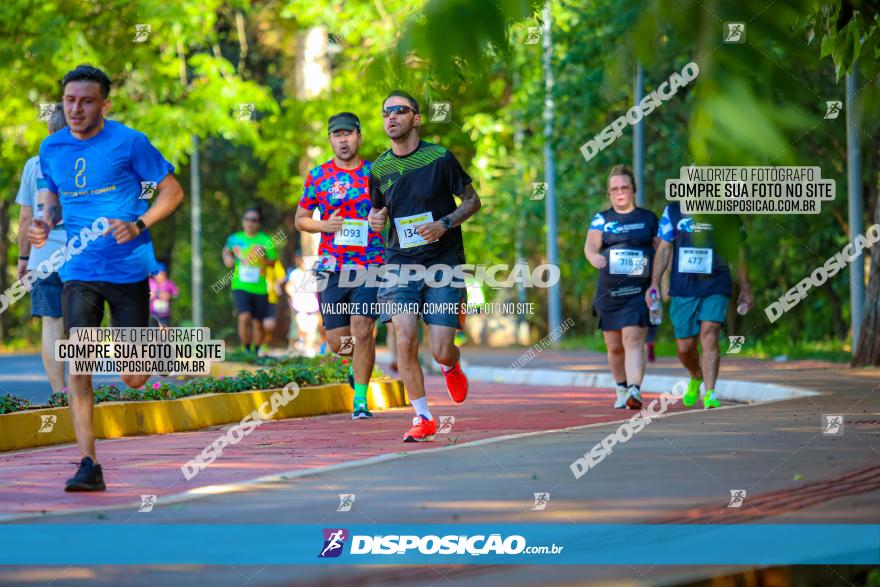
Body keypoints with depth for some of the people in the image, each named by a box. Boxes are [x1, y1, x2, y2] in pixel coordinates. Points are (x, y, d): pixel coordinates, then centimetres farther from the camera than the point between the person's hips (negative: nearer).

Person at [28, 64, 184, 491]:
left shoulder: (129, 143, -7)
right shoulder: (51, 149, 6)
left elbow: (172, 192, -1)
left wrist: (139, 225, -16)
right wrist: (45, 225, -1)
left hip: (129, 270, -3)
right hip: (79, 272, 3)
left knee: (133, 379, 1)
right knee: (78, 367, -11)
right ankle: (88, 465, -8)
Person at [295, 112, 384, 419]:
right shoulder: (318, 176, 6)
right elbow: (300, 219, 12)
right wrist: (323, 225, -7)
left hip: (371, 265, -1)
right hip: (332, 267, 1)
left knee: (362, 330, -14)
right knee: (337, 340, 1)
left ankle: (361, 399, -2)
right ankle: (359, 361, 36)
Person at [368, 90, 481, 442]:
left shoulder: (440, 158, -5)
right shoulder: (379, 169, 5)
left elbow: (472, 200, 3)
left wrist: (444, 224, -14)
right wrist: (374, 220, -2)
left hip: (443, 264, -2)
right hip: (401, 264, 2)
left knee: (440, 351, -6)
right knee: (405, 341, -16)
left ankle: (452, 366, 34)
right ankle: (423, 418, -3)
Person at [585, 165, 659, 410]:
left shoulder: (648, 218, 7)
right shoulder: (601, 219, 9)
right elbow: (590, 244, -8)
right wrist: (593, 256, -32)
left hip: (639, 291, -3)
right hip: (609, 291, 3)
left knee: (633, 340, -18)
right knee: (614, 347, 10)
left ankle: (634, 391, -28)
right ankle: (621, 389, 31)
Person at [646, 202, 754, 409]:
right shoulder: (673, 211, 7)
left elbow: (738, 251, 12)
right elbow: (664, 249, 7)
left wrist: (745, 287, 12)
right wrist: (655, 282, -4)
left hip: (716, 289, -1)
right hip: (683, 289, 2)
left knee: (709, 336, -19)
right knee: (684, 345, 5)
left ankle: (709, 394, -21)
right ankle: (696, 377, 37)